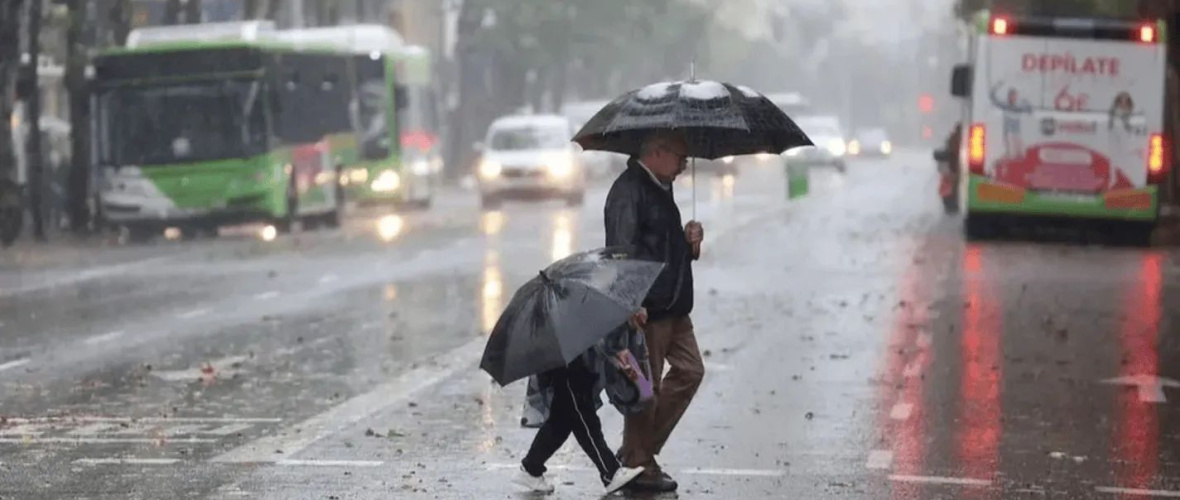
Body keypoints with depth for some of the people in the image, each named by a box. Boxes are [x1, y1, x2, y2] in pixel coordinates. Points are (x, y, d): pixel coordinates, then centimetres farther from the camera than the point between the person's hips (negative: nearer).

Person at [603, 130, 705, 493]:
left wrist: (689, 241, 8)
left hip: (673, 305, 10)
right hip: (646, 308, -10)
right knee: (646, 386, -3)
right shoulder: (628, 190, -13)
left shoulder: (660, 190, 17)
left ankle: (638, 451, 19)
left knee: (690, 370, 12)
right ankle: (638, 465, 7)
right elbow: (620, 250, -20)